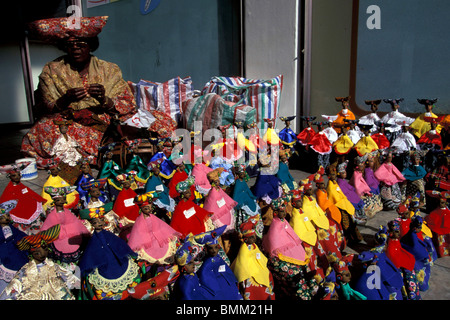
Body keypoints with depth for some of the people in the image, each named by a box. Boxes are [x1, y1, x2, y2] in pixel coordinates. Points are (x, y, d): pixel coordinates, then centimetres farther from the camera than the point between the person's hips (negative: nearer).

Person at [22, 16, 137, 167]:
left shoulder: (109, 70, 10)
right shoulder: (52, 70, 11)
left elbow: (128, 105, 2)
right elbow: (45, 109, 4)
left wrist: (105, 100, -18)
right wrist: (66, 100, -17)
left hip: (101, 126, -1)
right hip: (62, 124, 1)